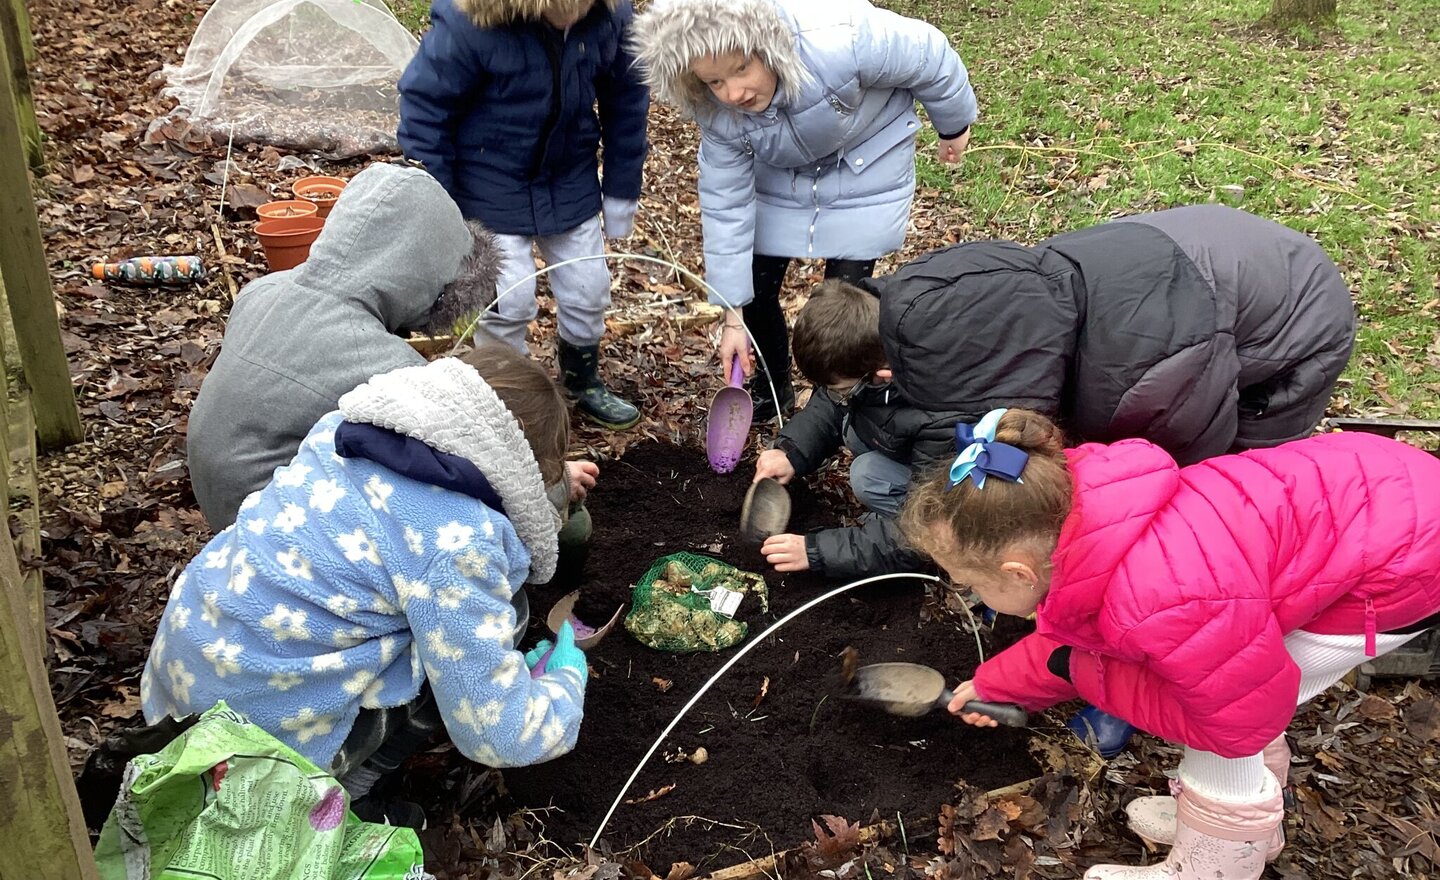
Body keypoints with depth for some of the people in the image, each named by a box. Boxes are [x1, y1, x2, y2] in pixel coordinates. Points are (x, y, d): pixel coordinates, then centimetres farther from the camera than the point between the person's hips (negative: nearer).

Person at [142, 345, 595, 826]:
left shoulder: (341, 427, -2)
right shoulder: (457, 541, -24)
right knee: (501, 609, -1)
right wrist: (568, 680, 3)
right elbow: (496, 733, -18)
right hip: (267, 731, -7)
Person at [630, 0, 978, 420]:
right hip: (782, 176, 3)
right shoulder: (717, 113, -26)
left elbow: (930, 54, -23)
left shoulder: (839, 42, -41)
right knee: (754, 290, 2)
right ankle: (771, 392, 29)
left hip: (868, 160, -3)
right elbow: (726, 205, -18)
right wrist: (733, 315, -16)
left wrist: (954, 126, -3)